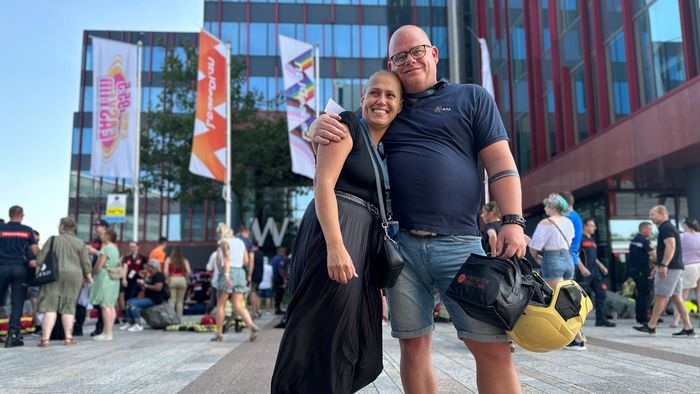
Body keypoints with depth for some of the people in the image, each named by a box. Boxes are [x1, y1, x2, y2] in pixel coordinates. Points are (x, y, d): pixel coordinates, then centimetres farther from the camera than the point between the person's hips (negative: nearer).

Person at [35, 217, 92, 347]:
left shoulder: (53, 240, -2)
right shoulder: (80, 243, 4)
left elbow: (41, 260, -2)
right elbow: (86, 263, 4)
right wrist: (88, 277, 17)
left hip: (55, 275, -2)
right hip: (74, 276, 2)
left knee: (50, 306, -1)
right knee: (68, 306, 10)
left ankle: (45, 338, -7)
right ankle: (68, 337, 11)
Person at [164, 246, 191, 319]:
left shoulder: (169, 259, 4)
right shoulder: (185, 261, 6)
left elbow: (166, 271, -8)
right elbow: (189, 271, -5)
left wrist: (167, 279, 5)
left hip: (172, 279, -1)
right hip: (182, 280, 1)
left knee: (171, 300, 0)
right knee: (180, 301, 8)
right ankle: (179, 318, 7)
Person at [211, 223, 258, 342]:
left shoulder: (224, 242, -2)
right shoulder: (241, 242, 17)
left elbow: (227, 257, -17)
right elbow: (246, 261, 15)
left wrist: (226, 274, -25)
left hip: (229, 272, -6)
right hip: (240, 272, 6)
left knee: (220, 305, 7)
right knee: (238, 306, 3)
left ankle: (219, 333, 10)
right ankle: (252, 326, -19)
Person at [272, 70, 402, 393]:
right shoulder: (347, 125, -3)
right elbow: (323, 184, -14)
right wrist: (335, 246, -25)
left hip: (367, 241, 9)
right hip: (335, 231, -8)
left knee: (358, 345, 11)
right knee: (324, 333, -6)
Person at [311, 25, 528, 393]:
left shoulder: (472, 97, 13)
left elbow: (500, 162, 5)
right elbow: (335, 128, 22)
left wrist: (513, 221, -8)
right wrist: (319, 127, -4)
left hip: (460, 243, -2)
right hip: (402, 244, 2)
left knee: (493, 346, -3)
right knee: (414, 344, 7)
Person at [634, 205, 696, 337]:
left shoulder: (666, 228, -11)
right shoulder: (669, 227, 21)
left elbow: (671, 246, -23)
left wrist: (663, 265, -27)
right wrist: (658, 266, 27)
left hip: (670, 268, -10)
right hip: (677, 267, 10)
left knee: (660, 297, -5)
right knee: (676, 297, 9)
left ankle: (651, 327, 0)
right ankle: (688, 329, 8)